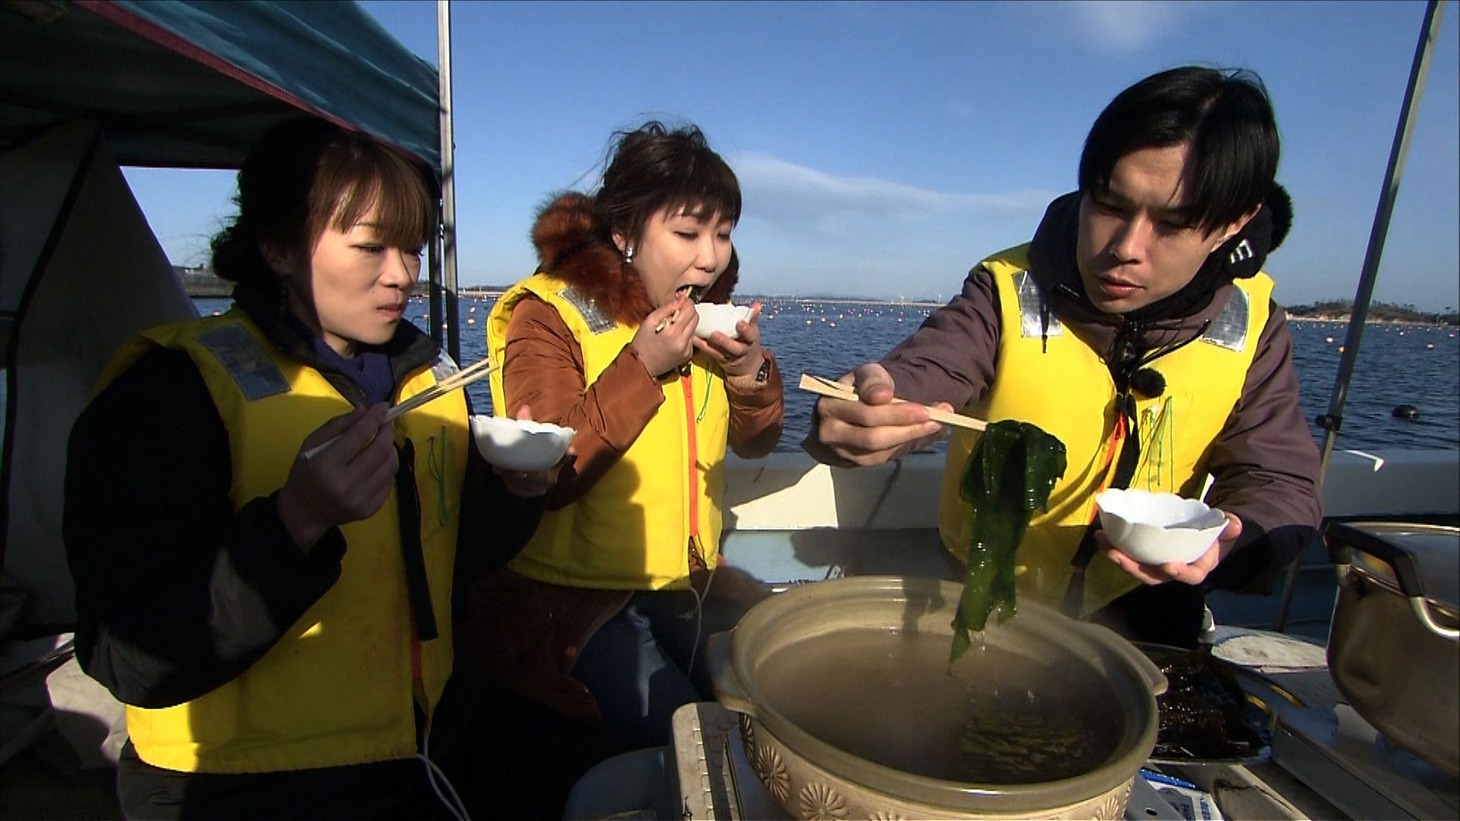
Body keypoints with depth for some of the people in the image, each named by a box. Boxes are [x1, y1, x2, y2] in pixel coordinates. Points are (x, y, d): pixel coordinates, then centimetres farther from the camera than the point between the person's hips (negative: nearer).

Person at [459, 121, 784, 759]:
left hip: (687, 581, 6)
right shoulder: (545, 316, -11)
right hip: (570, 598, -5)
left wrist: (750, 369, -12)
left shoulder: (701, 314, 7)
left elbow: (754, 444, 8)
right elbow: (549, 479, -20)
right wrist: (642, 369, -26)